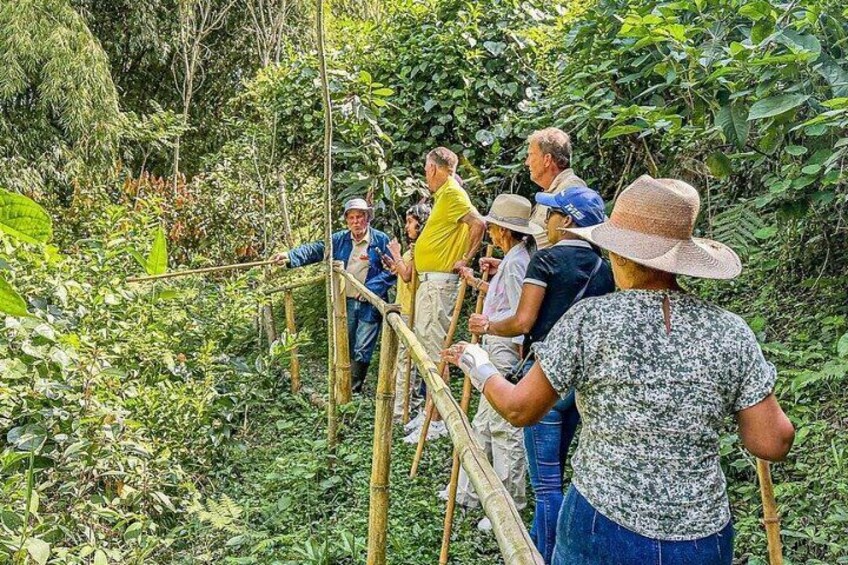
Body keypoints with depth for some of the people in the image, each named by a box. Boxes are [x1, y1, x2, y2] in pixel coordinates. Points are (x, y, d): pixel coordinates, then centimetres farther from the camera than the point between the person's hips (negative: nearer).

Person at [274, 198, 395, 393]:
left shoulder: (381, 240, -3)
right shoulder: (340, 239, 7)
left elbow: (391, 270, -5)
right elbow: (315, 250, -1)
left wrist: (371, 288, -15)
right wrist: (290, 256, -15)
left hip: (369, 304, -4)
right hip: (345, 302, 4)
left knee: (362, 351, -2)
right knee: (344, 349, 12)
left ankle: (353, 391, 7)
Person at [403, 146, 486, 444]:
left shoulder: (452, 193, -13)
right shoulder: (443, 194, 17)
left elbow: (479, 224, -26)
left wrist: (466, 259, -18)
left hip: (439, 282, -11)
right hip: (428, 281, 11)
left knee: (435, 350, -7)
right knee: (426, 345, 16)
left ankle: (437, 421, -1)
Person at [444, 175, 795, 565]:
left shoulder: (589, 321, -14)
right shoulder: (730, 332, -7)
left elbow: (519, 409, -5)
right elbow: (774, 443, -4)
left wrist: (478, 365, 14)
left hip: (603, 530, -2)